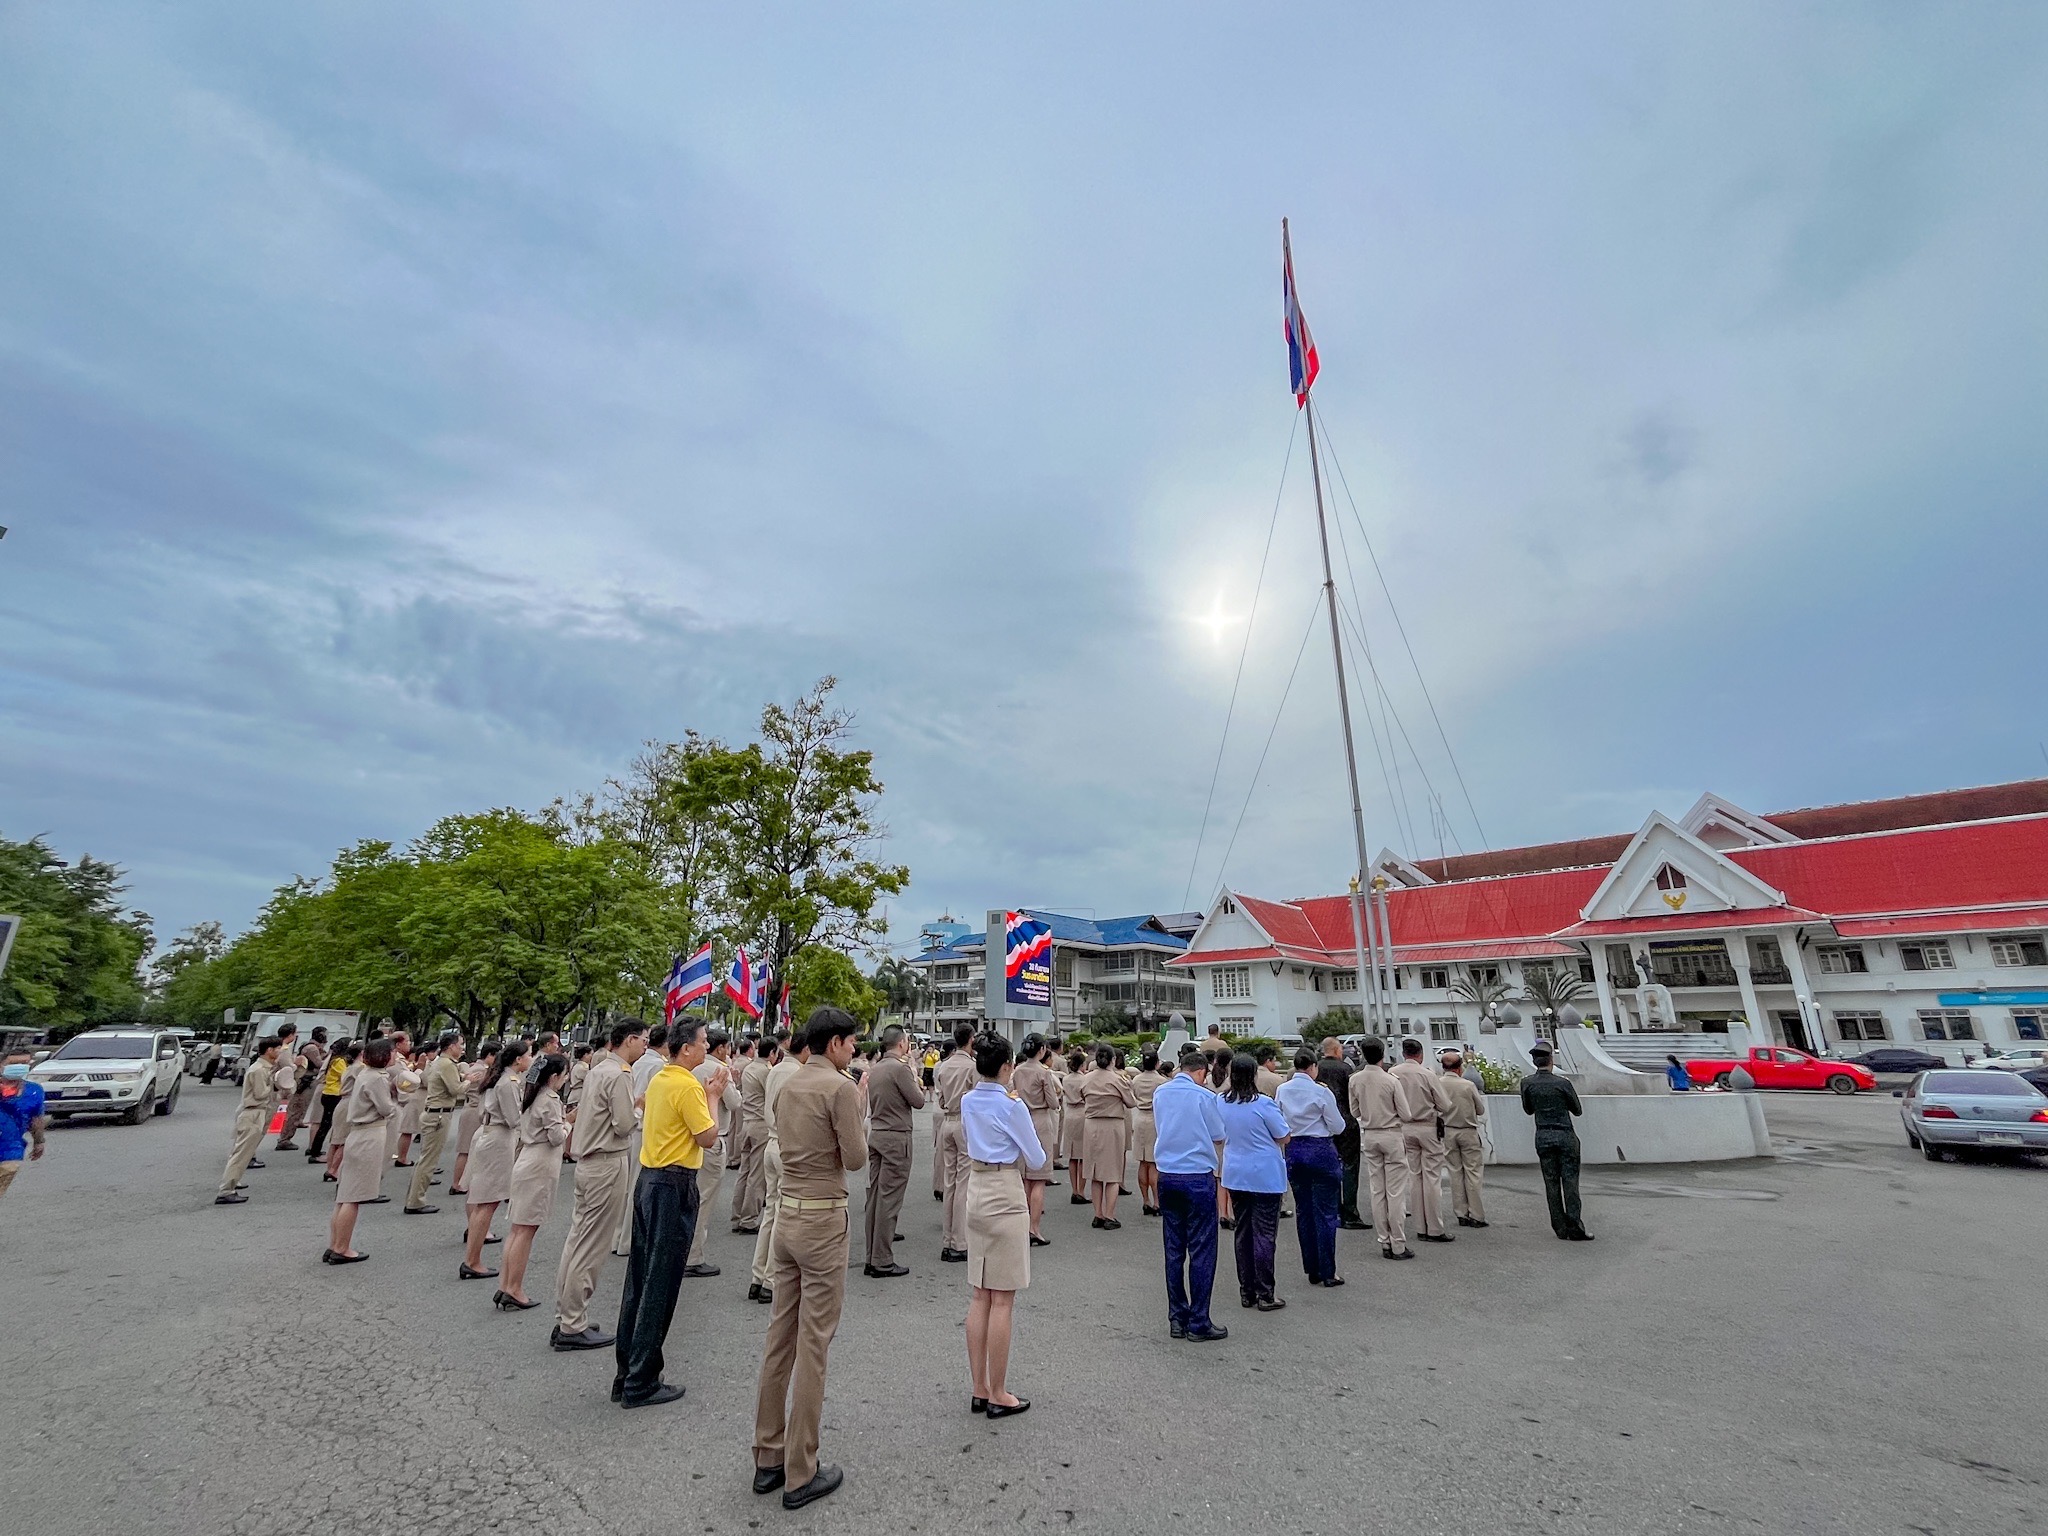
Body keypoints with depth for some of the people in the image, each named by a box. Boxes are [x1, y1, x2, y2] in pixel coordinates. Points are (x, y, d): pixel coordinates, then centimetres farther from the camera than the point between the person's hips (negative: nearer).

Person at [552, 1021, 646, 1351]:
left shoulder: (597, 1070, 11)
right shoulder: (620, 1075, -18)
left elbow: (586, 1112, 15)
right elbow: (624, 1125, -20)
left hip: (588, 1161, 9)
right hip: (609, 1163, -9)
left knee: (577, 1241, 15)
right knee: (591, 1249, 0)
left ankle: (565, 1320, 24)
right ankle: (572, 1328, 8)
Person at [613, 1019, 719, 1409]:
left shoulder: (658, 1080, 8)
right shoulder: (688, 1086, -19)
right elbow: (708, 1137, -17)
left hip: (649, 1179, 9)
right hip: (674, 1186, -9)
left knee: (638, 1279, 15)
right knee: (661, 1286, 1)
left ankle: (625, 1375, 25)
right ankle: (642, 1383, 10)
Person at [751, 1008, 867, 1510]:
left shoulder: (786, 1086, 7)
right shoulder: (841, 1087, -17)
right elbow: (855, 1159, -16)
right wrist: (859, 1109, -2)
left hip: (786, 1213, 8)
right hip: (823, 1220, -8)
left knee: (780, 1337, 17)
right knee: (813, 1345, 3)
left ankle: (768, 1458, 29)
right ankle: (800, 1475, 15)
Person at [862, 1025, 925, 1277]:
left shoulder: (875, 1069, 10)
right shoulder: (900, 1068, -16)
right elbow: (918, 1101, -12)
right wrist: (915, 1078, 4)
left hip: (876, 1134, 9)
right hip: (896, 1137, -8)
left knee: (875, 1197, 12)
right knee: (889, 1199, -2)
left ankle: (872, 1258, 19)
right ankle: (883, 1262, 3)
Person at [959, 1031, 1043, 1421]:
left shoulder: (968, 1101, 3)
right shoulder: (1012, 1106, -17)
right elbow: (1037, 1160, -7)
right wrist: (1045, 1156, 12)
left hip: (975, 1191, 7)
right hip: (1005, 1196, -7)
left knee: (980, 1296, 15)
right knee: (1002, 1301, 4)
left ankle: (979, 1390, 24)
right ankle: (998, 1396, 15)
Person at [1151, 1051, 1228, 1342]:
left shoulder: (1160, 1093, 5)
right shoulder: (1203, 1096, -11)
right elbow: (1218, 1137, 0)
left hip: (1167, 1177, 5)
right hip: (1198, 1178, -5)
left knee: (1174, 1250, 12)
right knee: (1202, 1252, 5)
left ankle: (1177, 1319, 20)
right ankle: (1198, 1323, 10)